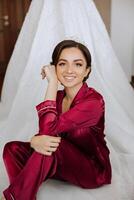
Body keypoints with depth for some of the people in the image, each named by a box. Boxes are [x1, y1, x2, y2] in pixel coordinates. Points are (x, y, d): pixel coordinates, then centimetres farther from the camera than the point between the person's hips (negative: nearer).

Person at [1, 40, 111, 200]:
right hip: (65, 164, 6)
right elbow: (42, 133, -6)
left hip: (95, 171, -6)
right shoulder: (58, 97, -1)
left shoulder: (94, 101, -23)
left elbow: (48, 127, -31)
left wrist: (52, 82, -24)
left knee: (52, 145, -33)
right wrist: (35, 141, -32)